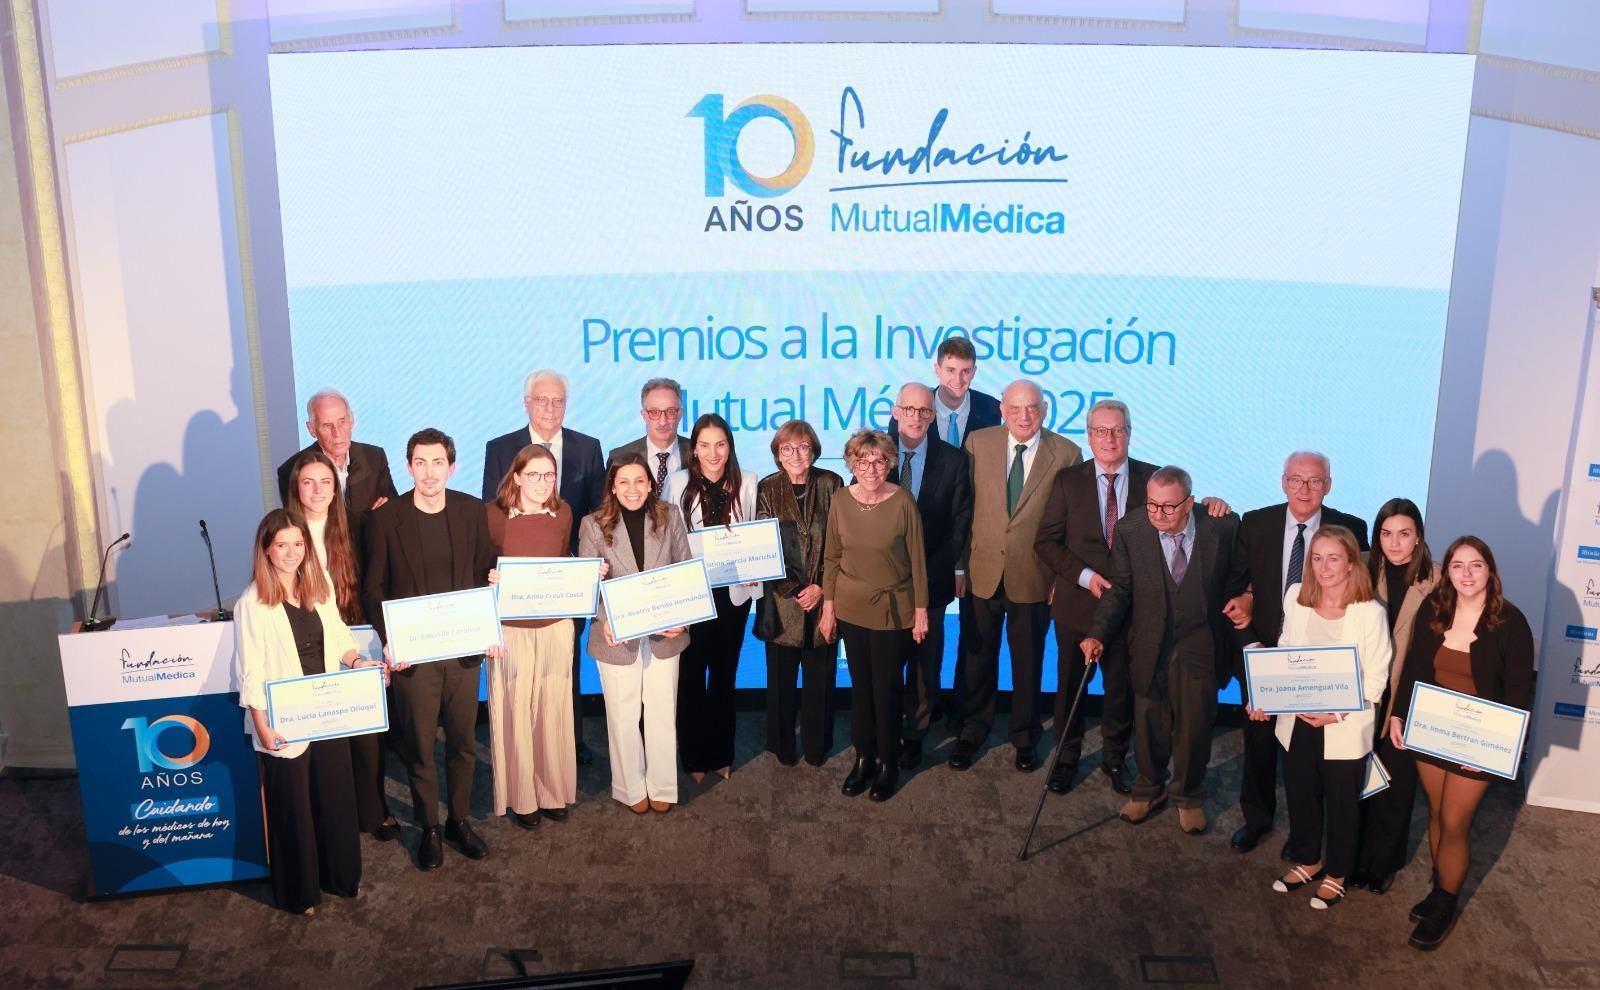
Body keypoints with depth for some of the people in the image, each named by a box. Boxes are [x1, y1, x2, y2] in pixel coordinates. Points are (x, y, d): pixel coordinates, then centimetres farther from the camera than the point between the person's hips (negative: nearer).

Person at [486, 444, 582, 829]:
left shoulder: (563, 513, 1)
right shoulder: (495, 516, -10)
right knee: (514, 713, 4)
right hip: (510, 628, -3)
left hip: (555, 625, 3)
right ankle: (520, 796, 18)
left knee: (553, 711, 10)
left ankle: (553, 790, 25)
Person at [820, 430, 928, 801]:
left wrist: (921, 609, -4)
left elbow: (917, 559, -6)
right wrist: (828, 607, 4)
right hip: (851, 609, 3)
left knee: (886, 688, 5)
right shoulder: (840, 503, -5)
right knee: (860, 686, 13)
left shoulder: (903, 502, -13)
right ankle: (863, 757, 29)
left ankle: (888, 763, 23)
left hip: (893, 610, -3)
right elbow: (831, 558, 4)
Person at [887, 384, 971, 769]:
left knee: (925, 661, 10)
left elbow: (961, 522, -1)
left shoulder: (953, 460, -3)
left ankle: (914, 735, 24)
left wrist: (939, 569, -9)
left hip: (932, 579, 0)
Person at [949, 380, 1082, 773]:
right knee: (979, 657, 14)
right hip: (983, 571, 1)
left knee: (1028, 661, 14)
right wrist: (960, 561, -2)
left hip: (1033, 575, -1)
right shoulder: (978, 442, -3)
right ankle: (972, 731, 31)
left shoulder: (1066, 454, -7)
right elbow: (964, 504, 0)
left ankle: (1024, 736, 32)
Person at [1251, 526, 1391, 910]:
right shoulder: (1295, 597, -3)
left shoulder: (1370, 612, -17)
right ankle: (1306, 860, 43)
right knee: (1299, 794, 19)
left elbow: (1375, 679, -13)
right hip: (1296, 719, 4)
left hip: (1345, 728, -4)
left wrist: (1336, 713, -23)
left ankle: (1336, 874, 36)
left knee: (1341, 802, 15)